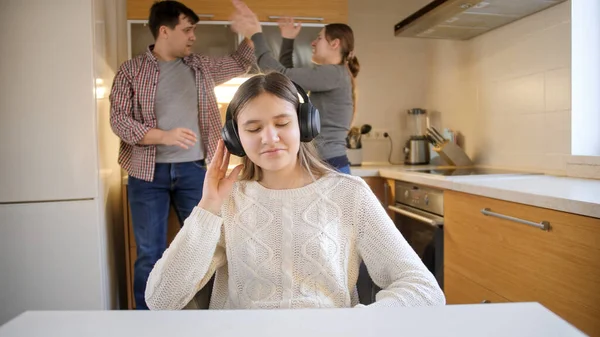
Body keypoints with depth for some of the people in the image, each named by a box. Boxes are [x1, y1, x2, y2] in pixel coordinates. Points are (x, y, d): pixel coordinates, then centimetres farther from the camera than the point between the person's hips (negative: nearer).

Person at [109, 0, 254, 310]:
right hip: (149, 173, -2)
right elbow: (118, 119, -8)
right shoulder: (131, 70, -1)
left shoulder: (201, 67, 10)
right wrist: (164, 136, -22)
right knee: (150, 255, 6)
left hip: (194, 170, 3)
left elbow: (240, 63, 21)